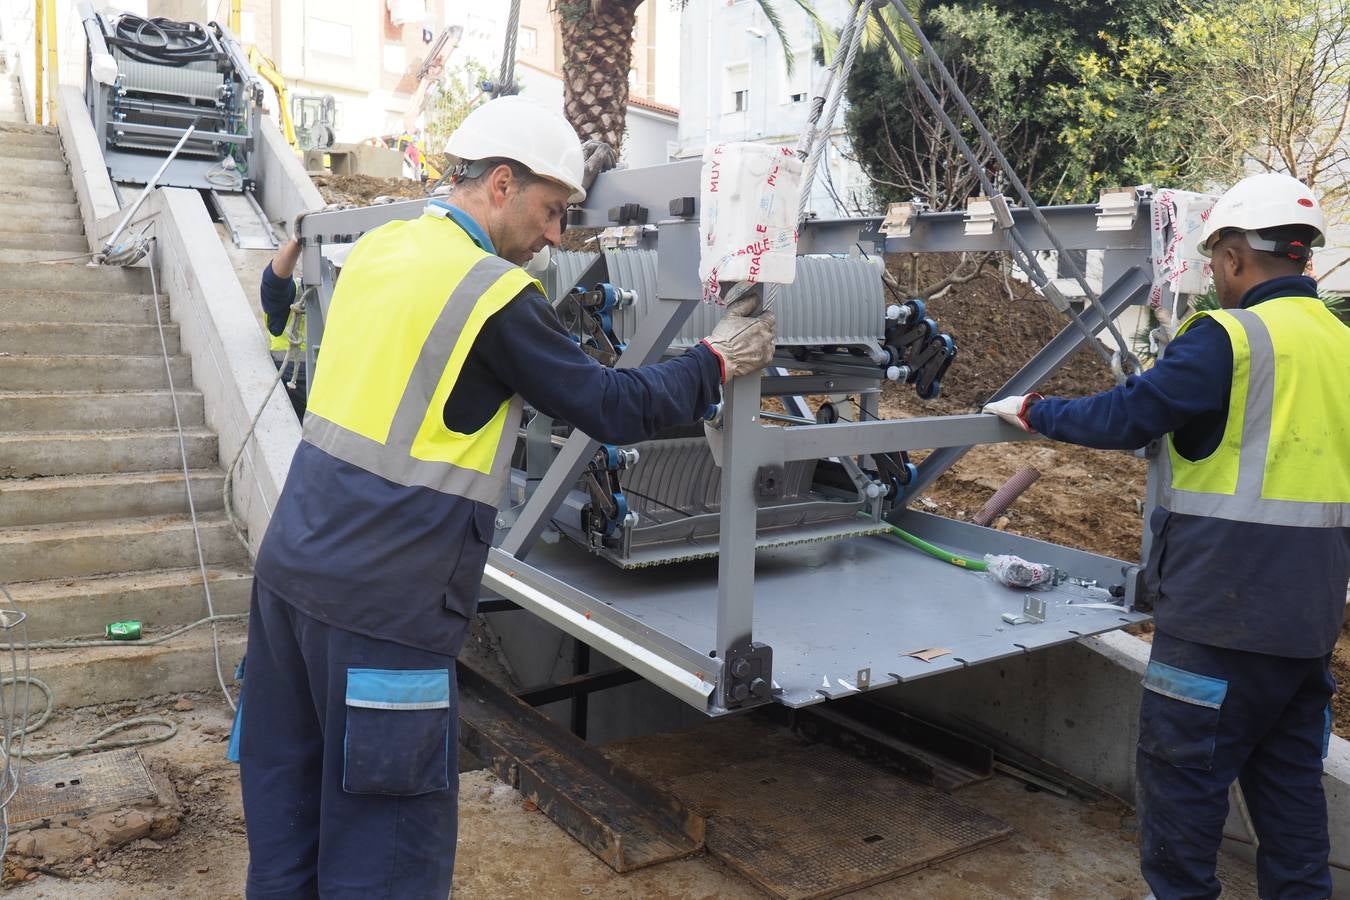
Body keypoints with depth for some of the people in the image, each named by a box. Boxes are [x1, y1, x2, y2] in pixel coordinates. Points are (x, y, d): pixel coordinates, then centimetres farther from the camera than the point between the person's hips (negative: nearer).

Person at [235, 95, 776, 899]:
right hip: (381, 600, -8)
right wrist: (717, 362, 4)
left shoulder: (380, 248, 8)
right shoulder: (492, 293, -15)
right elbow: (614, 409, -10)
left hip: (296, 562, 8)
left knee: (291, 799, 20)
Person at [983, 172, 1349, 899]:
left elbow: (1124, 417, -15)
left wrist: (1033, 412, 0)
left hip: (1225, 603, -8)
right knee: (1289, 771, 19)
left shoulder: (1229, 336, -16)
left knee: (1182, 763, 6)